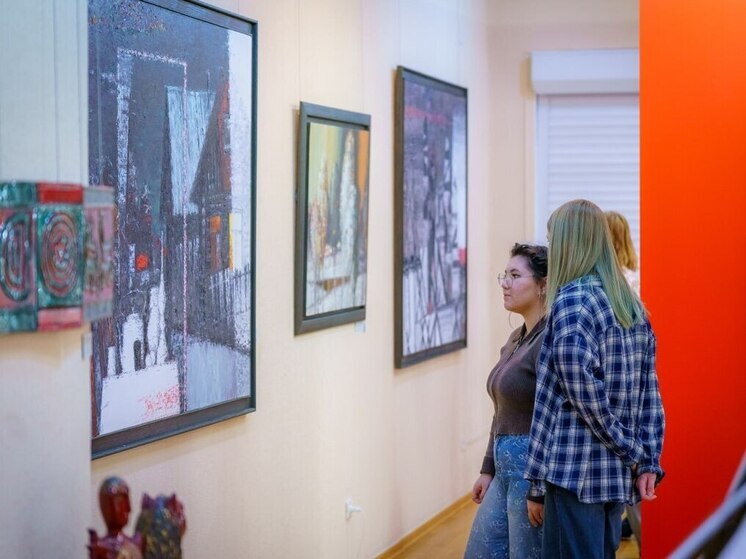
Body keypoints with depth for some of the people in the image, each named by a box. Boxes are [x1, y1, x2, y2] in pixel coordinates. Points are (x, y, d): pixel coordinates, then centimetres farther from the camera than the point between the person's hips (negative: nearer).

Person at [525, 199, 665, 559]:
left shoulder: (571, 301, -11)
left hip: (577, 472, -8)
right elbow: (649, 394, 10)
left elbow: (585, 398, -16)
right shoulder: (632, 304, 13)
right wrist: (649, 462, 7)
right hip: (618, 477, 8)